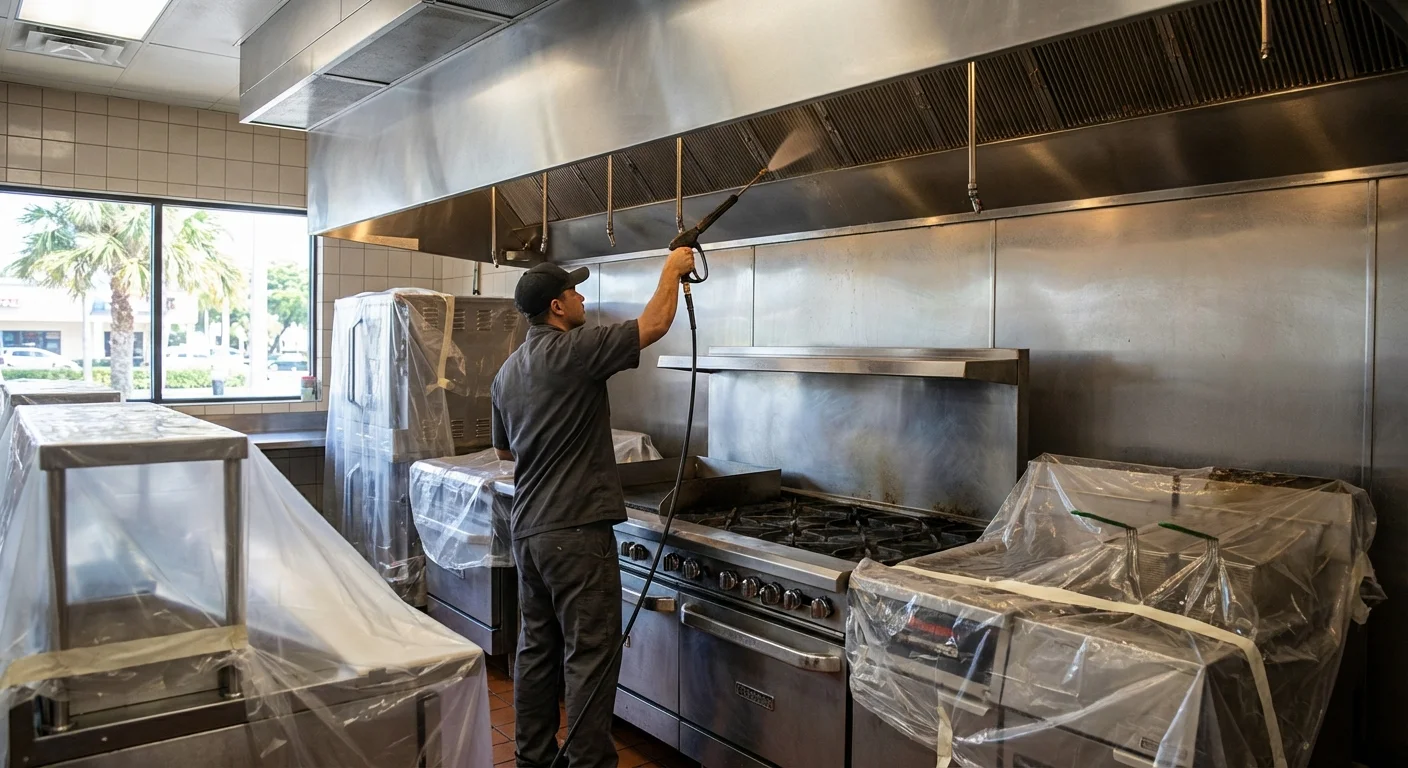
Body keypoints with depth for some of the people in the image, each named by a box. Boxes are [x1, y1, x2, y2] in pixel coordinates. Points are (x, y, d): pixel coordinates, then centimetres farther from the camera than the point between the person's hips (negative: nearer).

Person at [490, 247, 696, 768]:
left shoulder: (507, 372, 13)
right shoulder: (574, 351, -13)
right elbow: (654, 325, -10)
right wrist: (672, 270, 5)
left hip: (527, 530, 9)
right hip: (576, 531, -9)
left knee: (537, 648, 16)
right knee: (590, 656, -1)